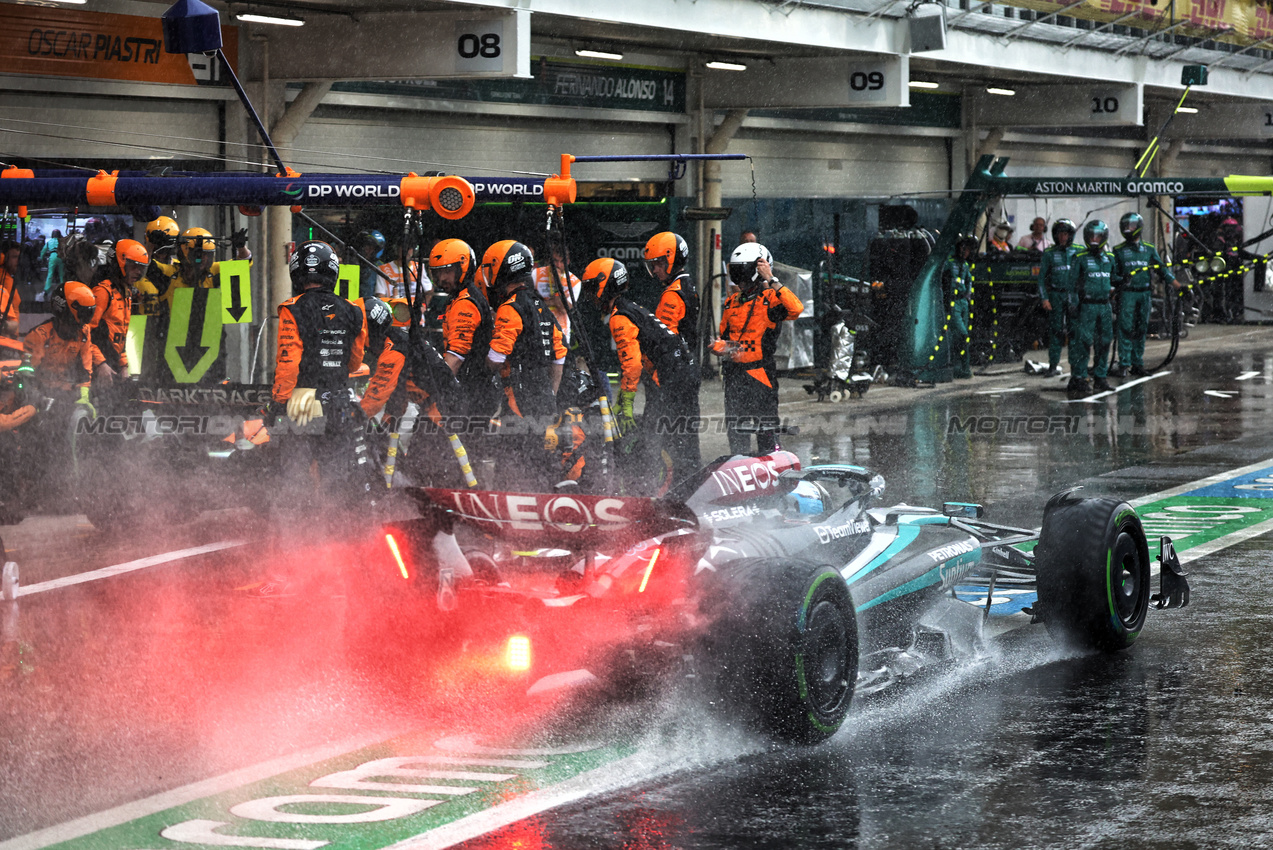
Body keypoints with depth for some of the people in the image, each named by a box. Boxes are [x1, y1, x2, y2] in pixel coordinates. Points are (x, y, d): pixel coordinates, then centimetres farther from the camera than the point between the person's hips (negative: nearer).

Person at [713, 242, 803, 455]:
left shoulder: (770, 298, -6)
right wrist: (721, 346, 1)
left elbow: (795, 308, -27)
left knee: (766, 434, -5)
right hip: (734, 374, 7)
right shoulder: (731, 303, 16)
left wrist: (771, 281, -25)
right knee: (735, 433, 13)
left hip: (760, 374, -7)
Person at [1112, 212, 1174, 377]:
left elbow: (1162, 269, 11)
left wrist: (1177, 286, 4)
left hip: (1144, 294, 3)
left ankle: (1137, 364, 13)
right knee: (1126, 328, -8)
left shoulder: (1149, 249, 10)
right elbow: (1113, 274, 3)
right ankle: (1124, 364, -7)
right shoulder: (1119, 251, 5)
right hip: (1127, 294, -3)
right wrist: (1121, 280, -20)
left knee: (1141, 330, 6)